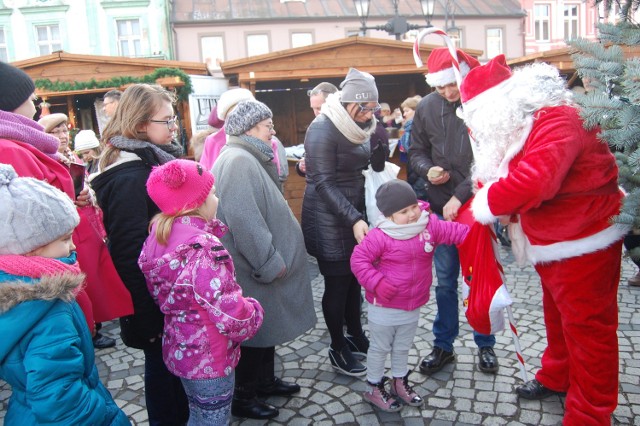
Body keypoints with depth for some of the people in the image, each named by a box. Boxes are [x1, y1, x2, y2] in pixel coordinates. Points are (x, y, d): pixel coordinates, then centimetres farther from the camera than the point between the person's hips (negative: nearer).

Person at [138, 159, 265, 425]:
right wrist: (252, 312, -11)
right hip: (209, 358, -8)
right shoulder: (203, 249, -29)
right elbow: (229, 313, -30)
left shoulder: (160, 236, -2)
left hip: (180, 350, 8)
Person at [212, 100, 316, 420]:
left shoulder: (250, 159, 13)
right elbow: (245, 221, -29)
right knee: (253, 331, 5)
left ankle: (265, 380, 39)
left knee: (266, 325, 21)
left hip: (261, 262, 10)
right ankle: (243, 397, 23)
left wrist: (273, 259, 18)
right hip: (253, 269, -10)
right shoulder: (238, 161, -21)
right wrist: (270, 263, -21)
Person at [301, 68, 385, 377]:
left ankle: (356, 336, 34)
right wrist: (354, 219, -28)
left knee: (354, 277, 15)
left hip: (355, 213, 7)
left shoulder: (359, 126, 7)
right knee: (337, 283, 2)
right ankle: (338, 350, 20)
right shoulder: (323, 130, -17)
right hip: (330, 219, -7)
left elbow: (376, 167, 10)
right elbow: (324, 183, -21)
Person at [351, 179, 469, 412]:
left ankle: (400, 383, 45)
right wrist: (377, 283, -27)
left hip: (412, 307, 6)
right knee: (380, 348, 13)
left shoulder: (430, 225, -7)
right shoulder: (380, 236, -23)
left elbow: (452, 231, -4)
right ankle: (374, 389, 32)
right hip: (384, 307, -5)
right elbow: (358, 260, -19)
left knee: (403, 347, 25)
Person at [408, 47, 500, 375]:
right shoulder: (426, 108, 0)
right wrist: (428, 170, -12)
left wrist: (460, 195, -18)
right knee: (445, 280, 12)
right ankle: (443, 346, 27)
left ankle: (485, 344, 31)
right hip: (441, 207, 3)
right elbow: (416, 151, 10)